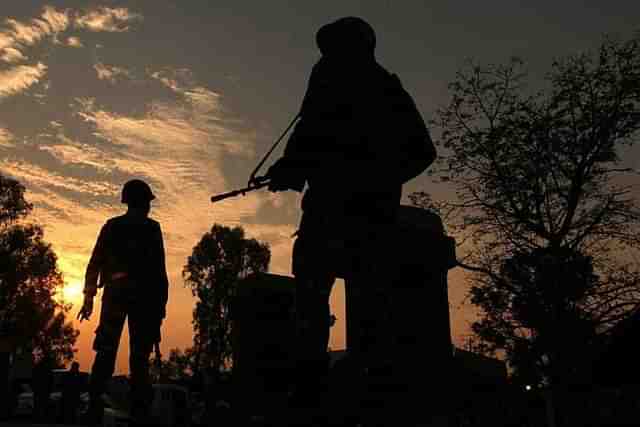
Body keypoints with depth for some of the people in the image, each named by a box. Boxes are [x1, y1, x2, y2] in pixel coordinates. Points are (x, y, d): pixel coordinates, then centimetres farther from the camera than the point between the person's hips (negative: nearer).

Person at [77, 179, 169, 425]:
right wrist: (161, 304, -2)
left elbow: (95, 262, 8)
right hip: (143, 295, -3)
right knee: (139, 356, -1)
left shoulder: (111, 226, 13)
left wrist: (89, 297, 9)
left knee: (105, 353, 5)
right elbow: (158, 269, -4)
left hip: (115, 292, 3)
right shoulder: (151, 228, 3)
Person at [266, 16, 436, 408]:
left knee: (312, 282, -9)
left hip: (336, 195, -6)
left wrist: (289, 169, -1)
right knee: (370, 288, 6)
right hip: (380, 204, 7)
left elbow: (315, 126, -10)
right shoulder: (393, 90, 28)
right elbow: (423, 151, 25)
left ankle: (312, 373, -19)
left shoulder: (333, 72, 9)